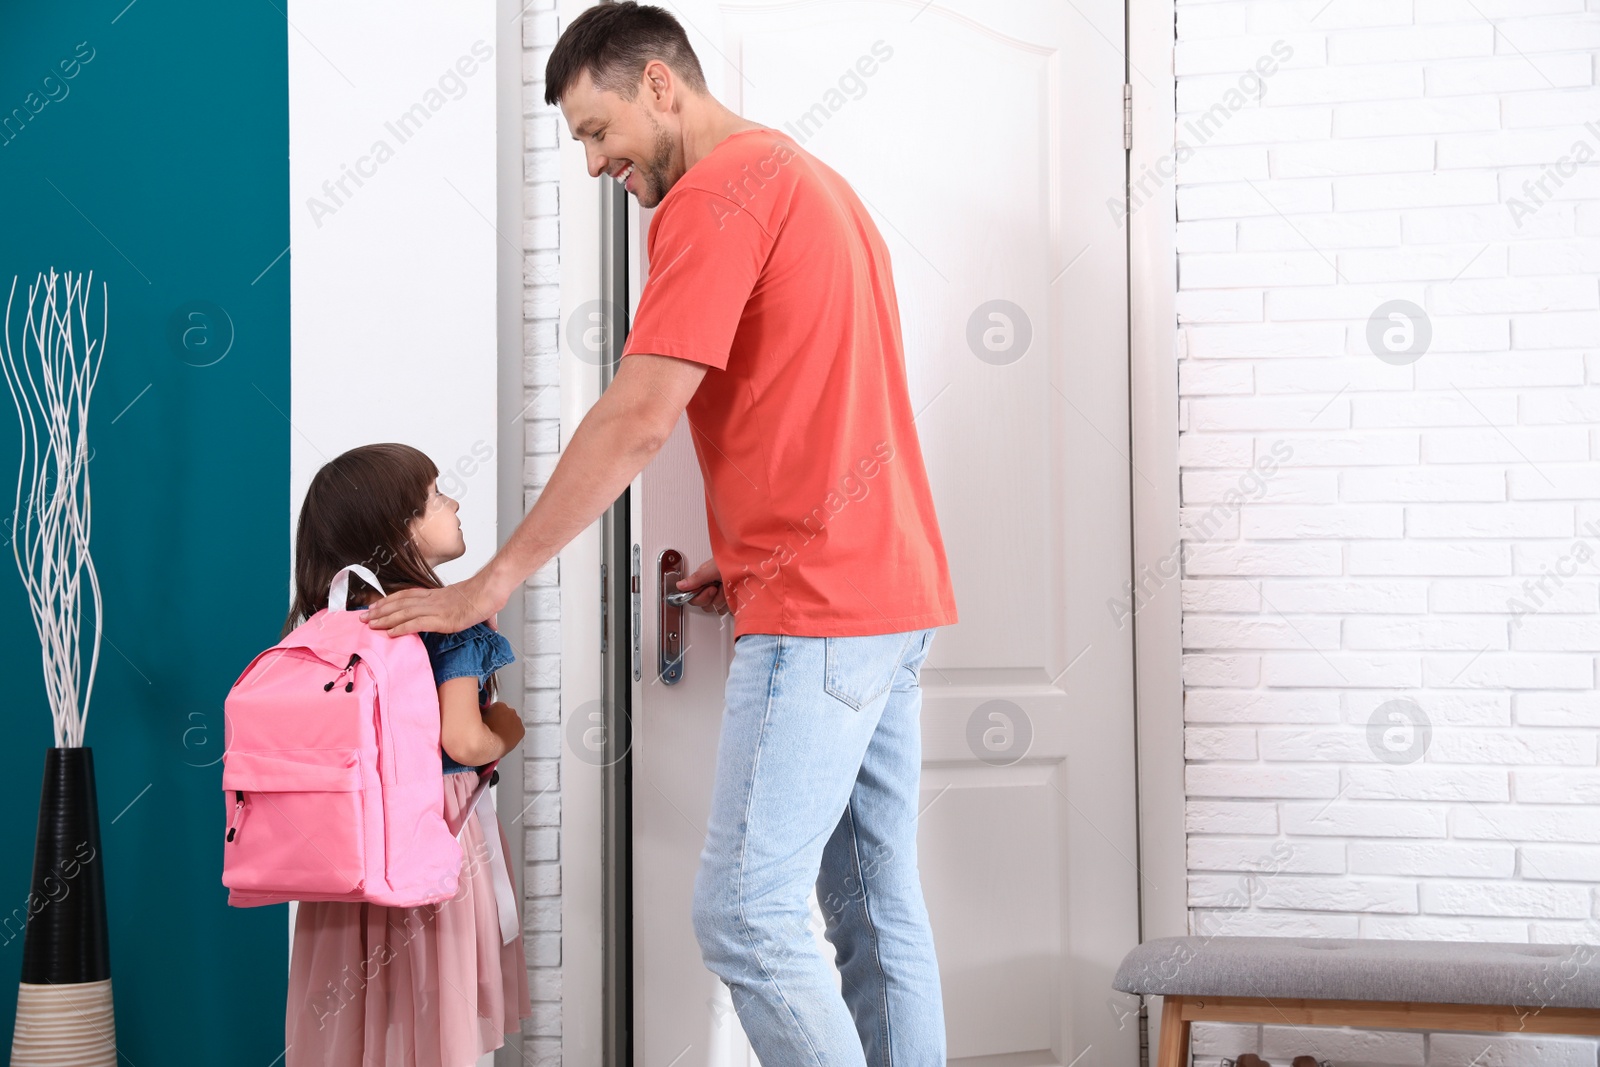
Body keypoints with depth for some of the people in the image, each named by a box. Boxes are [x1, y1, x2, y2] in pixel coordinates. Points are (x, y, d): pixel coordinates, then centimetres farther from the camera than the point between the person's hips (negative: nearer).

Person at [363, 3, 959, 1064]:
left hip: (817, 609, -10)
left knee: (746, 915, -10)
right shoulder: (812, 180, 21)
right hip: (892, 591, 10)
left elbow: (637, 420, -17)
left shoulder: (716, 195, -10)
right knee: (879, 912, 11)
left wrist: (490, 585, -13)